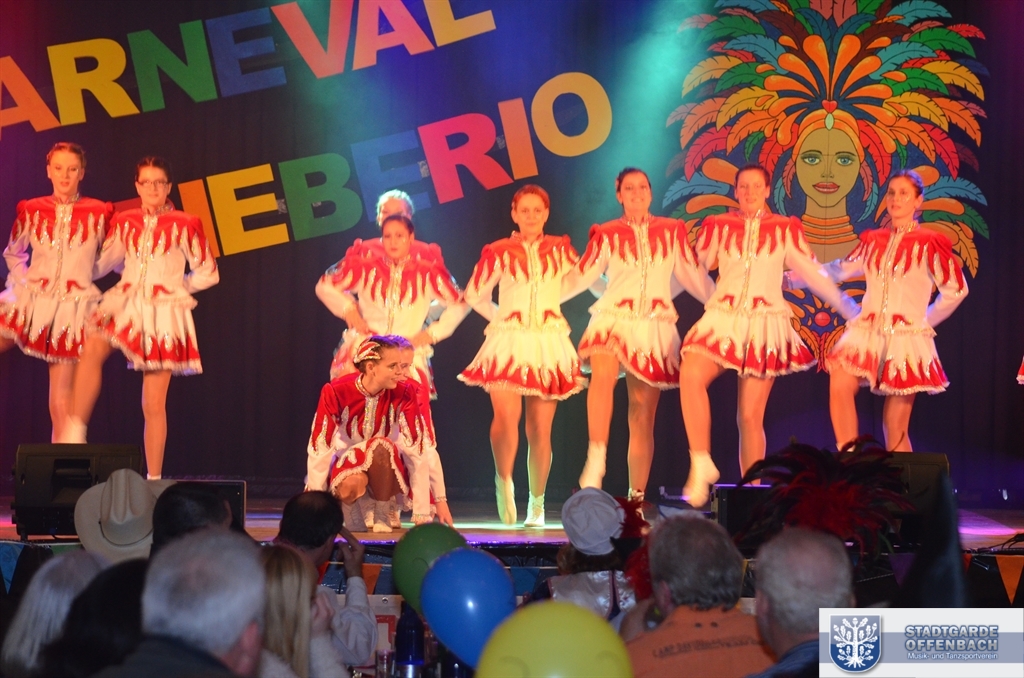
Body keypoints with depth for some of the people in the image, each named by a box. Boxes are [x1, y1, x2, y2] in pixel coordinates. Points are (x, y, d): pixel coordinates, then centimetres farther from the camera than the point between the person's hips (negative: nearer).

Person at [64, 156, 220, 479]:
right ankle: (75, 434, -30)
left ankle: (154, 479, 6)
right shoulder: (125, 222, 8)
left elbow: (208, 274, 8)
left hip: (164, 312, -2)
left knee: (154, 405, -2)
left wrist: (175, 285, 6)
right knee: (93, 349, -32)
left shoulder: (184, 225, 0)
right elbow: (105, 263, 21)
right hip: (125, 304, 2)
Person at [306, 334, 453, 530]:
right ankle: (354, 506, 0)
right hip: (348, 464, -1)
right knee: (351, 485, -37)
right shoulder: (337, 392, -19)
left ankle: (383, 514, -12)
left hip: (386, 468, 1)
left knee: (380, 446, -34)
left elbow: (421, 448, -21)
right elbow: (320, 448, -19)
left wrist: (440, 500, -26)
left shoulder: (405, 393, -18)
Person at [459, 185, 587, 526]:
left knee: (540, 429, 2)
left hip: (549, 344, 2)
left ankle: (537, 504, 14)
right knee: (506, 416, -24)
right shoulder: (499, 252, 3)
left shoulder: (560, 250, 8)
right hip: (508, 342, -2)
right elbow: (474, 296, 12)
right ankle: (504, 482, -1)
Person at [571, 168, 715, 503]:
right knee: (603, 374, -35)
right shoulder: (607, 234, 7)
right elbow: (580, 278, 9)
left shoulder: (671, 231, 9)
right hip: (614, 318, -2)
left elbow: (693, 276, 13)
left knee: (643, 414, 2)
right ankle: (595, 460, -39)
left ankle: (637, 497, 8)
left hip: (655, 325, 2)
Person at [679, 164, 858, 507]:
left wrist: (848, 307, 18)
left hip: (766, 324, 0)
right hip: (722, 318, 0)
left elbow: (813, 274, 15)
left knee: (751, 416, -4)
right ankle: (701, 464, -24)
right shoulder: (718, 226, 8)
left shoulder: (785, 229, 8)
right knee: (690, 376, -29)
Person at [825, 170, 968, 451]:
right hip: (867, 333, 3)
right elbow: (840, 270, 24)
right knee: (839, 385, -25)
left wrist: (924, 320, 7)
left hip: (906, 338, -3)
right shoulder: (874, 241, 11)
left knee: (896, 431, -1)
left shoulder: (929, 244, -3)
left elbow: (956, 290, 3)